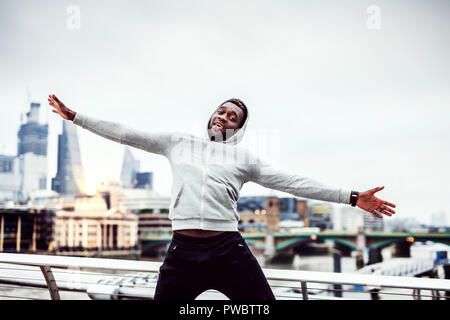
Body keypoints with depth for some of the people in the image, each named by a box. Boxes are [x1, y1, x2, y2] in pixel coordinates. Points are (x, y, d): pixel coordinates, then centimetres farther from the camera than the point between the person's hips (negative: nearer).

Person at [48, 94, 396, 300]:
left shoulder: (243, 158, 14)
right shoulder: (178, 142, 17)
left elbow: (293, 182, 9)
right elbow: (126, 134, 16)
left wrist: (351, 197, 4)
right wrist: (75, 116, 13)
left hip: (230, 250, 0)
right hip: (183, 251, 1)